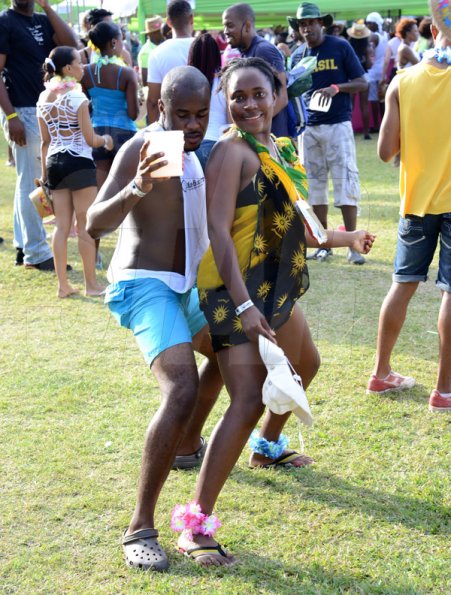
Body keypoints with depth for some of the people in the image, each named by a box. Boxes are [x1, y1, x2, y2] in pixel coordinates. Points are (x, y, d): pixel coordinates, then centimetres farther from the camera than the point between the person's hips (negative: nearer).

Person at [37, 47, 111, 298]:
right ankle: (91, 284, 9)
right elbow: (90, 139, -12)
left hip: (54, 163, 6)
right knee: (86, 225, 3)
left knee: (62, 226, 9)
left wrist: (44, 173, 17)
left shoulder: (43, 98, 7)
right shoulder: (77, 97, -12)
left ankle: (63, 284, 11)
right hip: (79, 163, -6)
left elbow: (45, 141, 12)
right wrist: (106, 140, 9)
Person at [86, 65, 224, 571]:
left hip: (181, 284, 10)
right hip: (144, 284, -10)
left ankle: (187, 444, 51)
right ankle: (140, 528, -23)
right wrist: (135, 189, -45)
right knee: (182, 389, -27)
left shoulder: (187, 147, 8)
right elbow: (94, 223, -30)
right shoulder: (142, 148, -19)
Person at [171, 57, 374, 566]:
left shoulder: (282, 151, 10)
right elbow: (218, 230, -24)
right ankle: (195, 521, -15)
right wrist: (243, 304, -31)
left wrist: (346, 239, 30)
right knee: (248, 401, -18)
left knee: (304, 365, 30)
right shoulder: (232, 152, -16)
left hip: (275, 289, 9)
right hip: (236, 290, -9)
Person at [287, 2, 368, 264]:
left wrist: (336, 88, -18)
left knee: (345, 182, -7)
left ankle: (353, 245, -4)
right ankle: (324, 245, 14)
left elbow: (362, 83, -3)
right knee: (315, 185, 6)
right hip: (309, 127, 4)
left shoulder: (341, 47, -1)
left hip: (338, 124, -4)